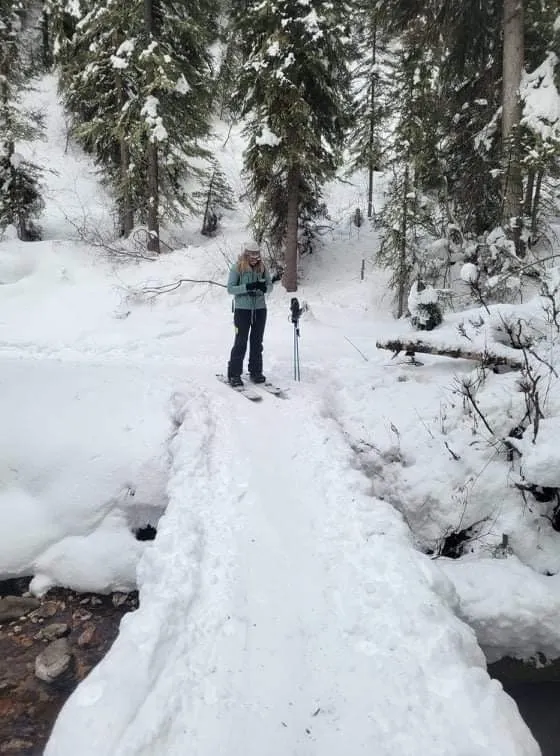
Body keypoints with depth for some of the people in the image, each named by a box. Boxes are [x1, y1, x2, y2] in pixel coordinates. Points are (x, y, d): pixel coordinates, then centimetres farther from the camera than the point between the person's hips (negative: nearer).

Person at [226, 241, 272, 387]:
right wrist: (247, 287, -22)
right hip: (242, 309, -4)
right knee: (241, 342, -3)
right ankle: (234, 374, 6)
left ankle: (256, 372, 20)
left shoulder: (262, 267, 3)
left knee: (257, 342, 9)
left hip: (260, 309, 4)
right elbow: (230, 289, -10)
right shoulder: (237, 268, -7)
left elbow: (270, 285, 9)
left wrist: (264, 288, -15)